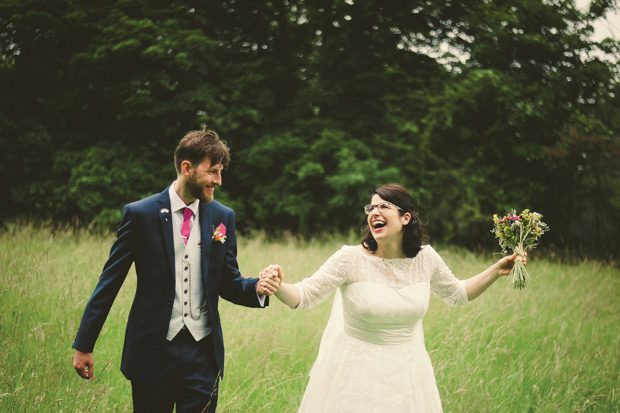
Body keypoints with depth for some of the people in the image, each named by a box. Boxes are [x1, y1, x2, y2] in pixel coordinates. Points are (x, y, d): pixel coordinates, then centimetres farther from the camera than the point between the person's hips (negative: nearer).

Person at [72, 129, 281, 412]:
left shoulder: (223, 217, 6)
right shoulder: (140, 214, -4)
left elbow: (228, 283, 12)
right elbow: (110, 281, -1)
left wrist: (256, 288, -12)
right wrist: (84, 345, -2)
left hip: (202, 351, 2)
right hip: (152, 351, -2)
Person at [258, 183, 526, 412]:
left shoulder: (425, 258, -3)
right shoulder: (351, 258, -13)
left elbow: (457, 294, 14)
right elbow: (305, 296, -14)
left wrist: (496, 271, 4)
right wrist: (278, 287, -35)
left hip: (406, 370, 3)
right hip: (356, 369, -3)